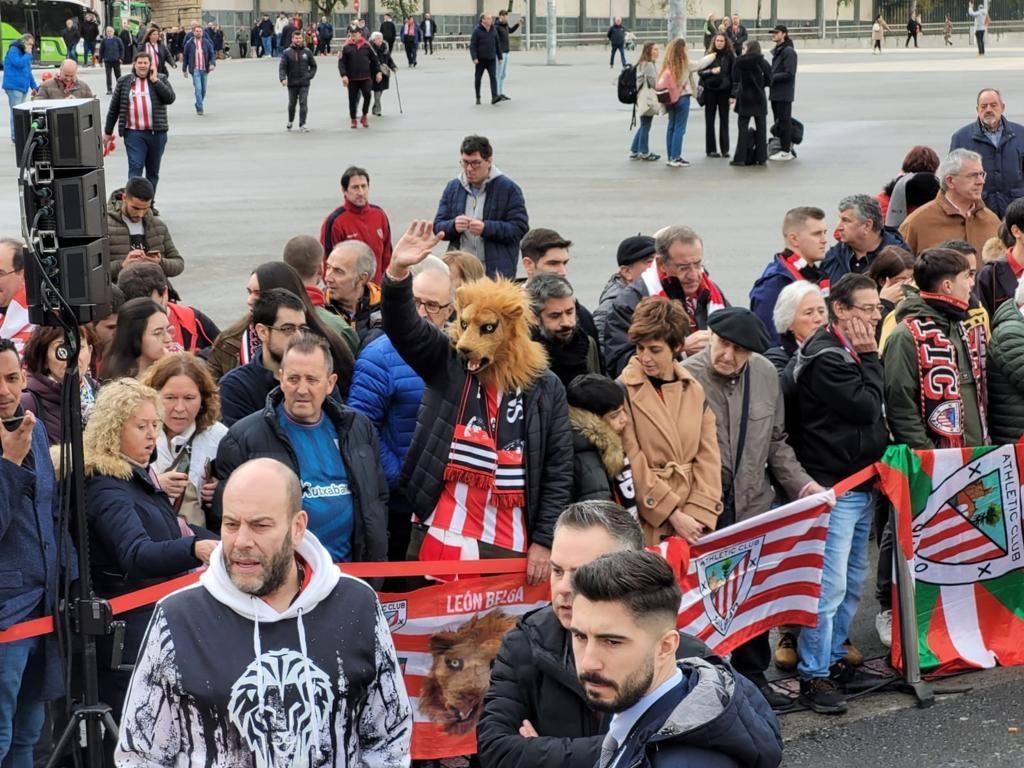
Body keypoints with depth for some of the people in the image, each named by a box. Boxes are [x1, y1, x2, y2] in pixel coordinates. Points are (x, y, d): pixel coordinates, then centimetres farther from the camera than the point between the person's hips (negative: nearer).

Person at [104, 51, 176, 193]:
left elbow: (170, 98, -9)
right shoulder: (124, 82, 7)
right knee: (135, 168, -13)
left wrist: (155, 81, -10)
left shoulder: (161, 79, 7)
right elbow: (114, 108, 11)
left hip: (156, 133, 2)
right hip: (134, 133, -1)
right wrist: (107, 132, 11)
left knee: (153, 171, 10)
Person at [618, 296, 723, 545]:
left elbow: (708, 457, 4)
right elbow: (632, 463, -10)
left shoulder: (695, 391, 8)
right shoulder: (624, 391, -6)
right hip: (647, 523, -4)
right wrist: (672, 514, -12)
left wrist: (699, 515, -8)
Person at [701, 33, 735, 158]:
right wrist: (711, 71, -17)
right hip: (710, 91, 1)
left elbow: (733, 75, -2)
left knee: (724, 121, 4)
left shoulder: (730, 56, -1)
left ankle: (725, 149, 8)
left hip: (724, 92, -1)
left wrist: (733, 94, -7)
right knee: (710, 121, 5)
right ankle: (711, 149, 11)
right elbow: (700, 72, 2)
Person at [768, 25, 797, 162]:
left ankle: (786, 151, 0)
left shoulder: (788, 51, -13)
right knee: (778, 121, 13)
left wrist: (772, 77, -17)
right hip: (775, 92, 9)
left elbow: (789, 74, -19)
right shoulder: (777, 50, 15)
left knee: (784, 121, -4)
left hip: (784, 93, -9)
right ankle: (782, 147, 21)